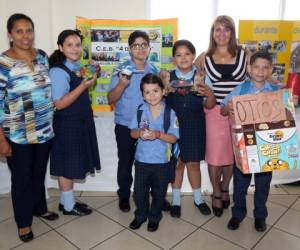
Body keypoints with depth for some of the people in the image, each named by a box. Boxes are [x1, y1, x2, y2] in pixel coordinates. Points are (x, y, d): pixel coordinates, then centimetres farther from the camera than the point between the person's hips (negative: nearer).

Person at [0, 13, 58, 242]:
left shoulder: (42, 56, 2)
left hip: (45, 130, 5)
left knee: (39, 174, 21)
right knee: (22, 179, 12)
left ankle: (40, 208, 44)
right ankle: (24, 222, 32)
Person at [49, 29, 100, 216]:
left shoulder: (78, 67, 8)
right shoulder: (58, 71, -18)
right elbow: (59, 104, -22)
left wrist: (92, 79, 4)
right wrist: (83, 86, -26)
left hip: (81, 123, 9)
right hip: (67, 125, -8)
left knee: (73, 164, 17)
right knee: (67, 166, 6)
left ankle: (67, 201, 34)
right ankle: (68, 206, 23)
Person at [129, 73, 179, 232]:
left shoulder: (170, 113, -11)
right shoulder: (140, 110, -4)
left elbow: (173, 138, -11)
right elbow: (132, 133, 1)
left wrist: (158, 134, -28)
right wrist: (140, 133, -21)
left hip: (161, 161, -2)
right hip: (141, 159, 2)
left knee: (158, 193, 15)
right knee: (139, 191, 15)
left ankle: (154, 217, 39)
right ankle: (140, 216, 39)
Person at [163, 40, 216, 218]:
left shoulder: (202, 76, -1)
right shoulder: (168, 77, 0)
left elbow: (209, 106, 0)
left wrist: (210, 93, -19)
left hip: (195, 126, 0)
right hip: (174, 125, 0)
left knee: (193, 163, 11)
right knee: (177, 162, 11)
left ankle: (198, 198, 33)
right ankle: (176, 200, 29)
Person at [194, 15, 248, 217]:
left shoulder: (244, 55, 3)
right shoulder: (204, 58, 2)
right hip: (214, 112, -1)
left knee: (232, 153, 12)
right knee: (214, 155, 4)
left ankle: (225, 188, 36)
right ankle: (216, 193, 26)